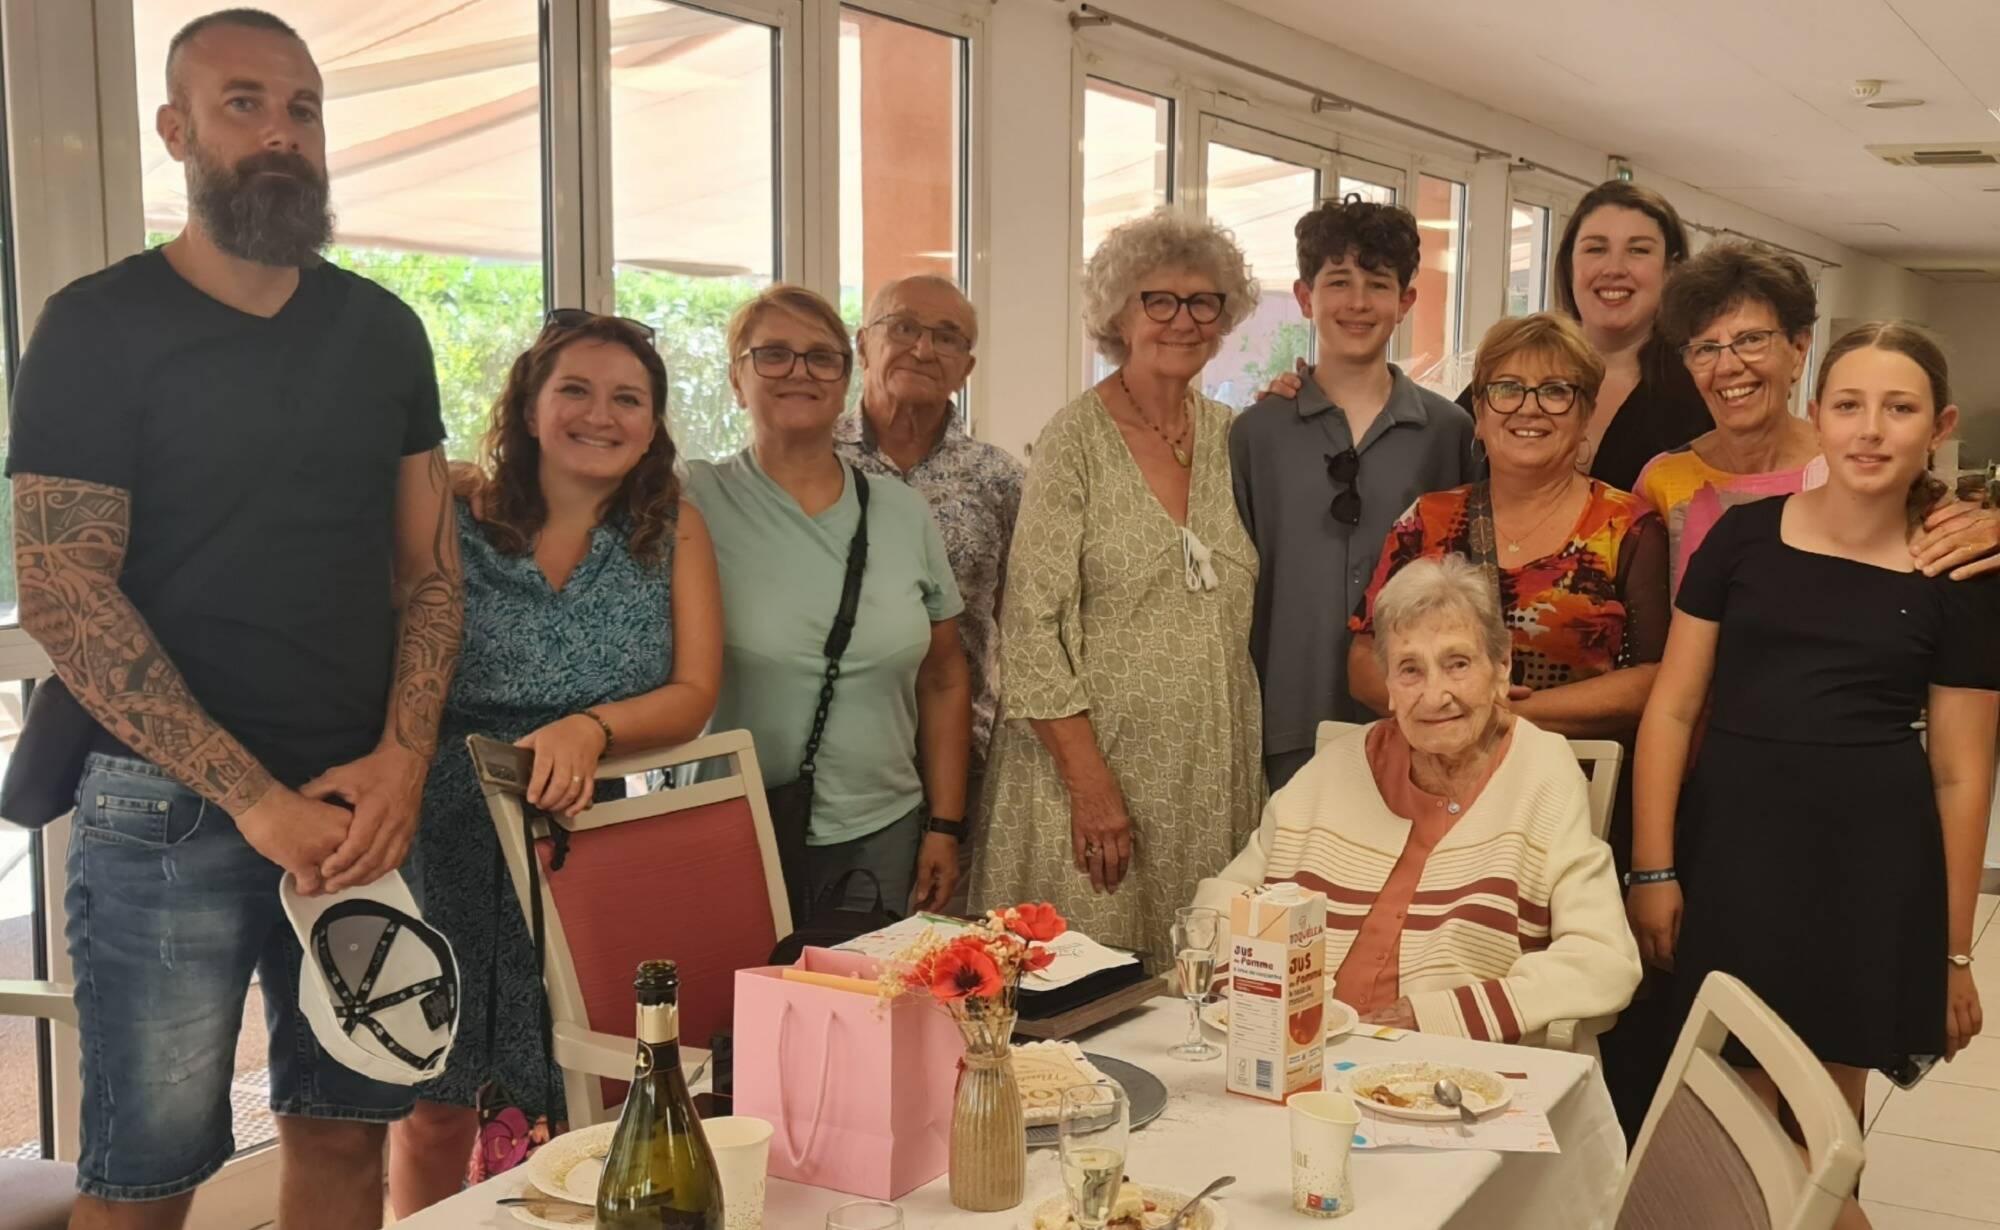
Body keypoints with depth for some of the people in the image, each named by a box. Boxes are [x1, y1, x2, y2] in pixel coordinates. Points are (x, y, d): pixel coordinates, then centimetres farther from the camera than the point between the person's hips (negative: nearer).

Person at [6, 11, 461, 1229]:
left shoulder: (383, 330, 10)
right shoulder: (99, 326, -3)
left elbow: (430, 565, 10)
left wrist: (401, 761, -6)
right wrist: (258, 802, -14)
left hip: (364, 807, 4)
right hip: (169, 812, -3)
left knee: (347, 1130, 11)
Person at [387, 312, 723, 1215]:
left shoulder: (671, 529, 5)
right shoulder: (454, 518, 0)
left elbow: (694, 694, -2)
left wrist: (590, 729, -20)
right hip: (449, 843, -1)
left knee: (576, 1112, 5)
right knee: (437, 1106, 8)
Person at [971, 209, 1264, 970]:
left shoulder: (1231, 437, 9)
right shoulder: (1077, 439, -7)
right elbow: (1031, 628, -12)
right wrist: (1091, 783, -16)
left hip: (1212, 778, 5)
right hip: (1095, 764, -5)